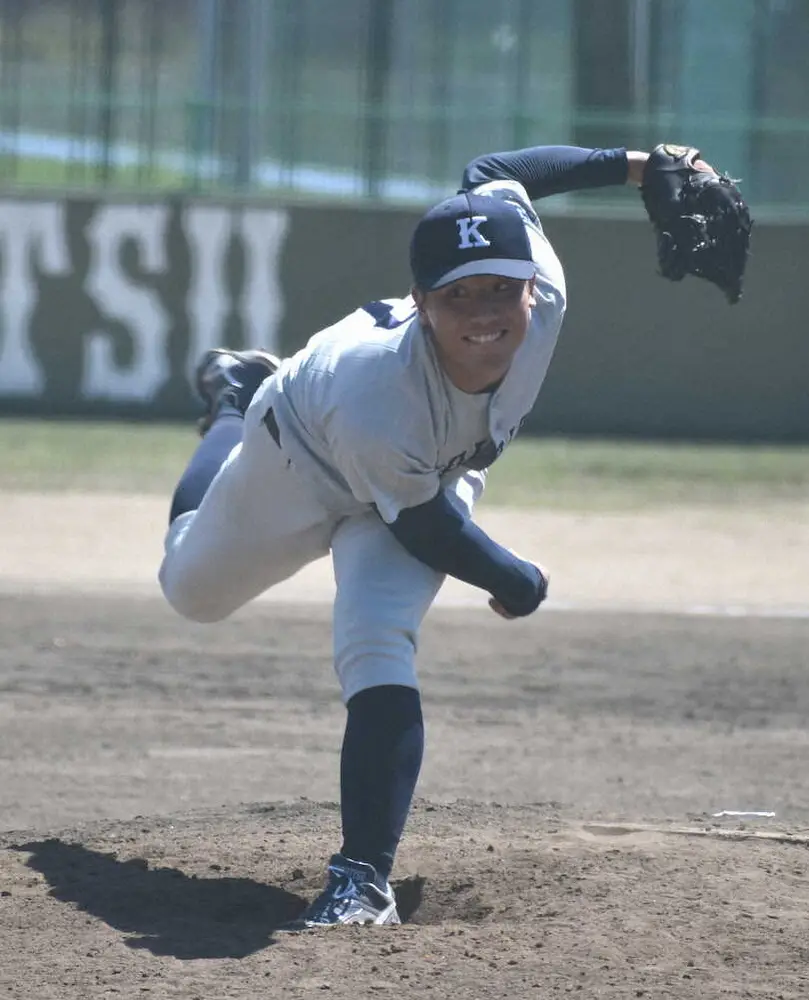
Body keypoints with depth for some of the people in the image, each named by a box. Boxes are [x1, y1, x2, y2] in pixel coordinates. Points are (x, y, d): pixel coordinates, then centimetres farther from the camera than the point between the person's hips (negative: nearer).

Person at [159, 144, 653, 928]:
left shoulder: (542, 295, -39)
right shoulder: (377, 400, -49)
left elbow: (488, 175, -18)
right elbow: (425, 529, -29)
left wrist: (631, 164, -12)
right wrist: (517, 584, -14)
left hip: (437, 473, 2)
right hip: (302, 459, -2)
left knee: (378, 644, -23)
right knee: (194, 591, 26)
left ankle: (363, 878, -21)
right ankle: (234, 408, 53)